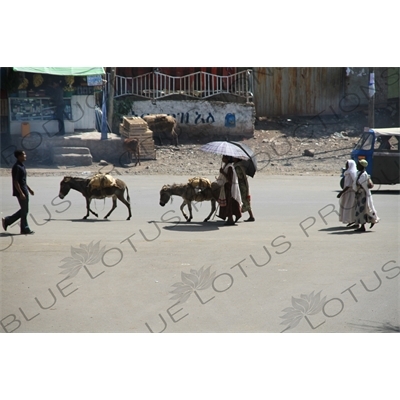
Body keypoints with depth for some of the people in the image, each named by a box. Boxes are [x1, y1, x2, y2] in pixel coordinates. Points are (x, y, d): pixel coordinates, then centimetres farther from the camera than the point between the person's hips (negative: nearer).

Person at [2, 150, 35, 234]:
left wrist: (29, 189, 23)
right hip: (20, 192, -10)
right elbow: (16, 182, -20)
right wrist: (21, 193, -23)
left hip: (24, 191, 10)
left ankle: (7, 221, 20)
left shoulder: (22, 166, 14)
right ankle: (25, 229, 6)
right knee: (24, 210, -3)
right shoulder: (17, 167, -17)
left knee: (24, 210, 13)